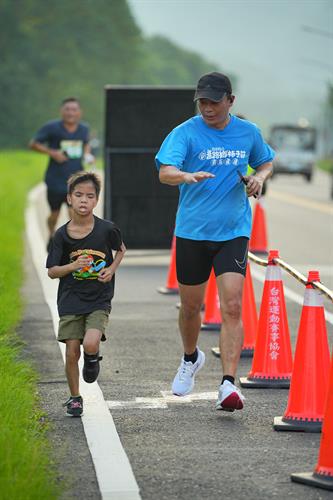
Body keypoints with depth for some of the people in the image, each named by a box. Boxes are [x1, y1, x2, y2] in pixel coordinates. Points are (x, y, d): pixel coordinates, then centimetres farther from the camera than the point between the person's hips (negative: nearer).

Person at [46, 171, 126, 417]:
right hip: (71, 301, 1)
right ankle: (75, 398, 20)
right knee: (72, 352, 0)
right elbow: (52, 271, 0)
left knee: (91, 344, -23)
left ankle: (93, 359, 13)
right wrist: (73, 266, -17)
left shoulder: (107, 229, -8)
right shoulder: (62, 235, -5)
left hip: (99, 300, -1)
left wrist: (112, 269, -4)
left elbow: (121, 249, 13)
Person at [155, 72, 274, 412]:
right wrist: (189, 176, -42)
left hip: (233, 232, 0)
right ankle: (191, 359, 43)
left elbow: (266, 162, 22)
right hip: (191, 231, 0)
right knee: (191, 306, 13)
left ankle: (228, 385, -16)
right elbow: (164, 172, -21)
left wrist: (259, 177, -1)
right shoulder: (185, 132, -7)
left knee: (232, 307, -14)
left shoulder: (248, 132, 3)